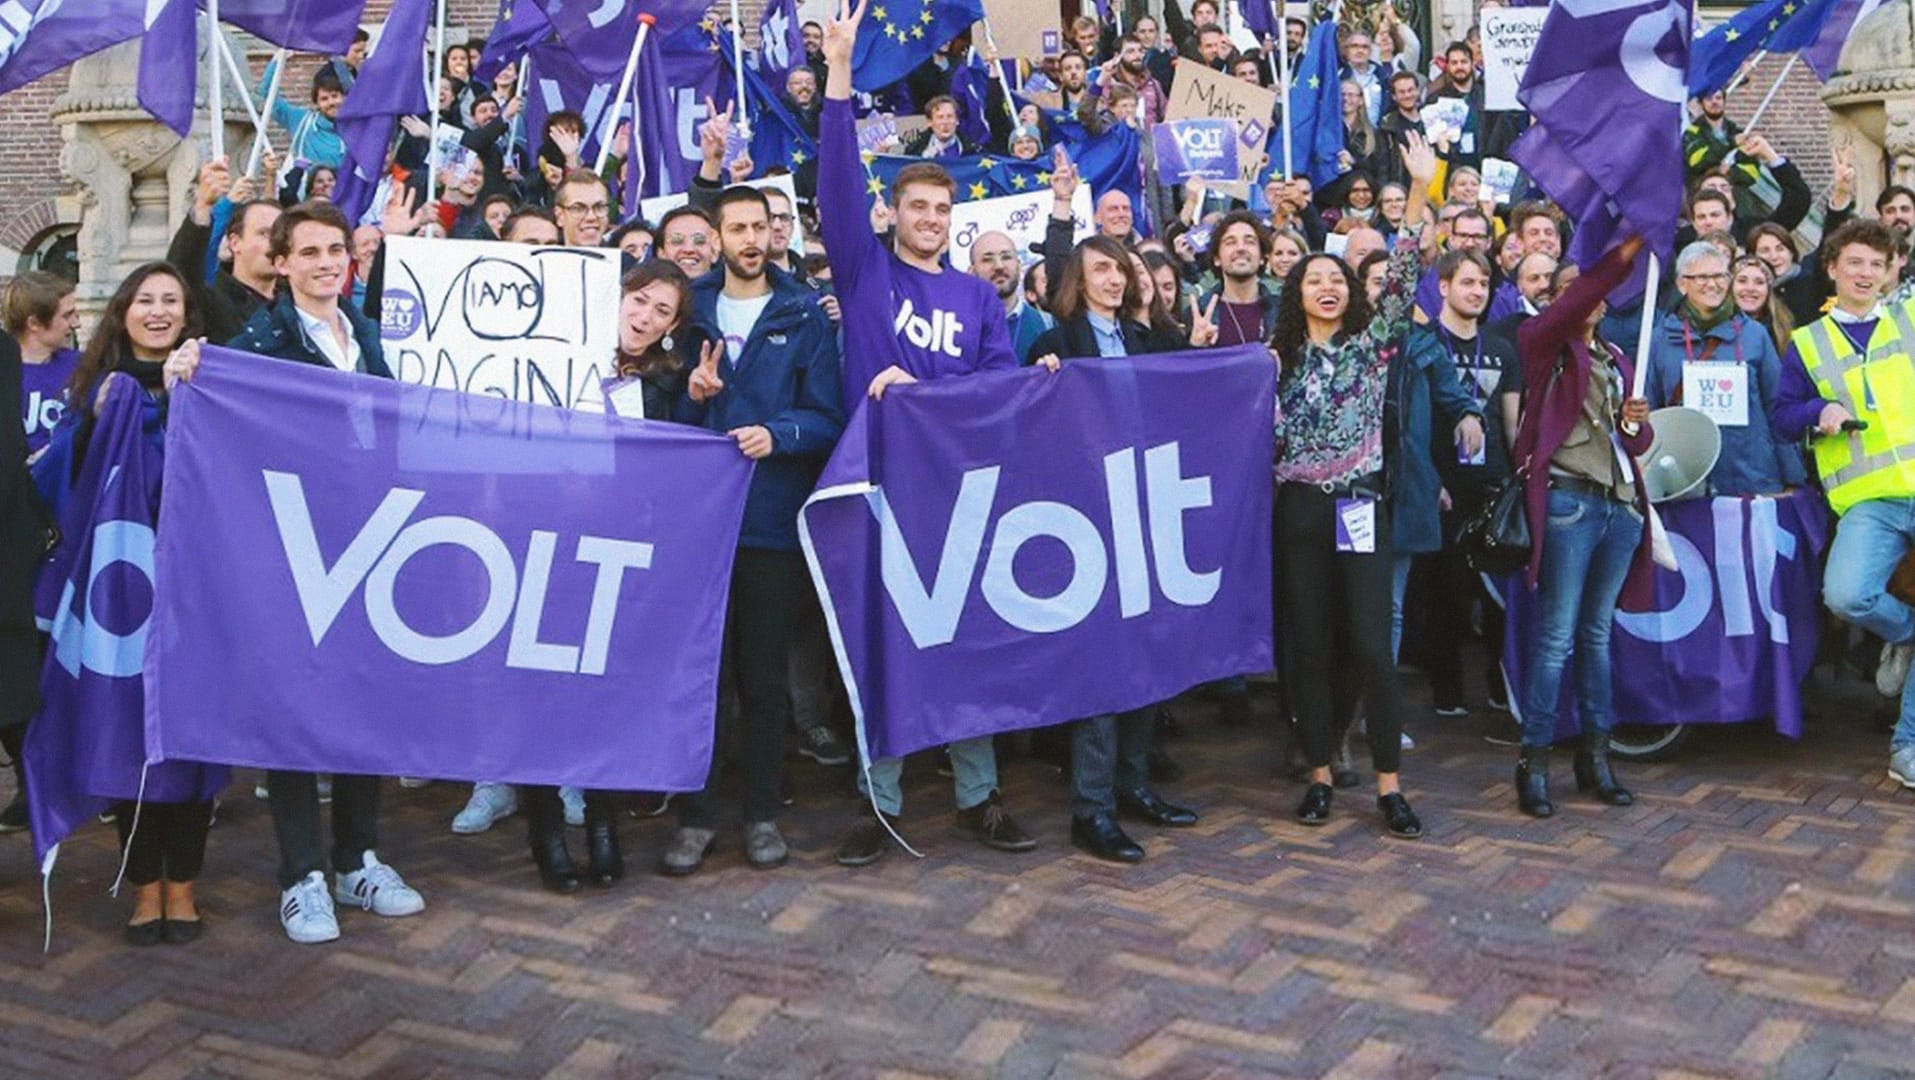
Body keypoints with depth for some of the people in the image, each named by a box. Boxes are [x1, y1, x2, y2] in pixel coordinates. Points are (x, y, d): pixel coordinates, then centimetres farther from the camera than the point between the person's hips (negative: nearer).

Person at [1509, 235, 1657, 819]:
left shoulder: (1617, 359, 22)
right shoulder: (1544, 344, 3)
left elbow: (1640, 442, 22)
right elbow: (1569, 307, -20)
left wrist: (1637, 423, -1)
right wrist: (1624, 255, -27)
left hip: (1621, 503, 6)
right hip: (1568, 500, -6)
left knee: (1598, 634, 12)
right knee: (1556, 635, -8)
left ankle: (1595, 753, 18)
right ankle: (1534, 757, -3)